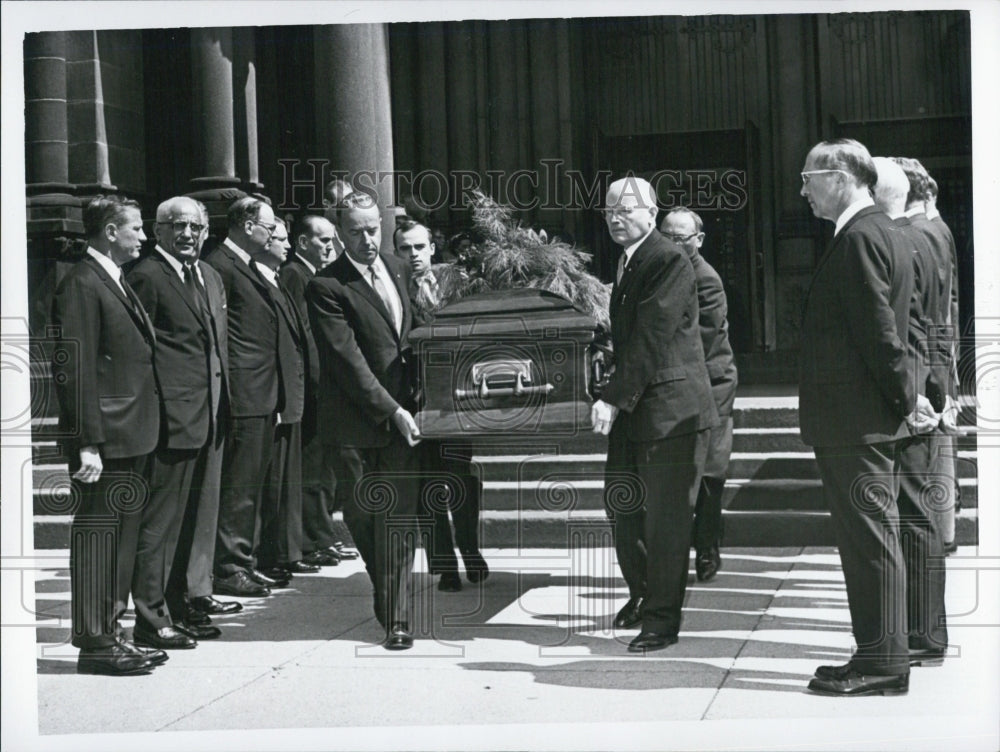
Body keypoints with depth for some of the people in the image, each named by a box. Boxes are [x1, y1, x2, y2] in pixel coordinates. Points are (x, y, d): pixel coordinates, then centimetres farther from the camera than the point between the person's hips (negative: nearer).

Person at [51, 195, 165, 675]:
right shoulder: (81, 285, -13)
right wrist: (88, 444, -22)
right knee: (97, 535, -3)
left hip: (132, 437, 10)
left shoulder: (116, 282, 17)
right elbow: (75, 370, -18)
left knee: (122, 536, 15)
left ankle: (109, 632, 25)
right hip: (105, 439, -10)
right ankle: (94, 643, 5)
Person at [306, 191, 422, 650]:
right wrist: (392, 411, -16)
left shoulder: (398, 270, 12)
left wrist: (409, 405, 12)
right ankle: (388, 594, 29)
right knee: (361, 514, 4)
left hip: (401, 413, 3)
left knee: (398, 516, -3)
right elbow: (349, 359, -14)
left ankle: (396, 617, 1)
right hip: (357, 419, -3)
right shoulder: (327, 287, -9)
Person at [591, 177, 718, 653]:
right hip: (631, 409, 9)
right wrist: (613, 399, 12)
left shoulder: (670, 263, -14)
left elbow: (651, 338, -20)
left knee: (665, 519, -2)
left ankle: (662, 621, 7)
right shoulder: (626, 263, 15)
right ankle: (642, 594, 36)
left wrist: (614, 399, -21)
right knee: (620, 506, 16)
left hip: (672, 410, -9)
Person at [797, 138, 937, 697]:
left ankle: (883, 662, 2)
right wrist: (905, 400, 18)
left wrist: (905, 400, -11)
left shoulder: (859, 238, -15)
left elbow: (880, 331, -19)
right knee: (871, 540, 13)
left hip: (855, 420, -10)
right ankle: (881, 656, 21)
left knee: (871, 540, -5)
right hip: (871, 418, 10)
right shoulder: (883, 232, 18)